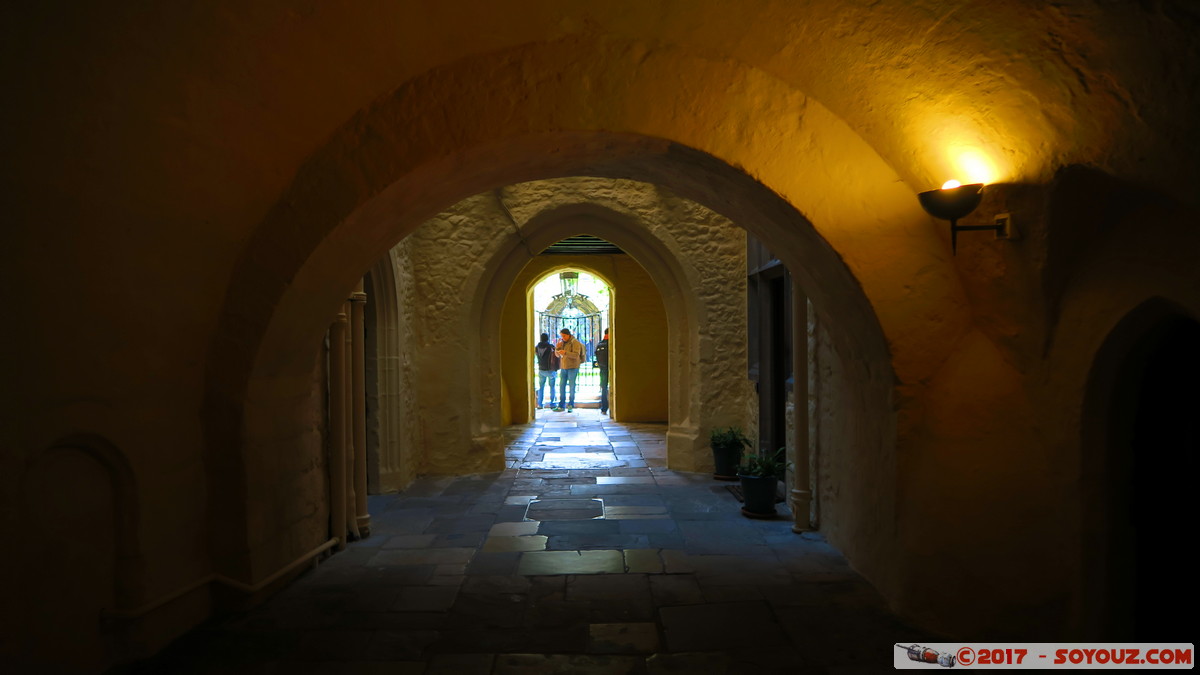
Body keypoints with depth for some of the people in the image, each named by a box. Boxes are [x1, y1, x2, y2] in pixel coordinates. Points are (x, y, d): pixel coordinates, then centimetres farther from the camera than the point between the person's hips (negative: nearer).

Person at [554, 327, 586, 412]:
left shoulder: (575, 342, -8)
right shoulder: (562, 342, 13)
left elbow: (576, 355, -19)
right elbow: (558, 355, 15)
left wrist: (565, 353, -30)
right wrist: (557, 348, -5)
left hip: (572, 367, -7)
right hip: (563, 367, 7)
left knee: (572, 386, -1)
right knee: (562, 386, 6)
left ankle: (571, 406, 7)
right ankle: (561, 405, 12)